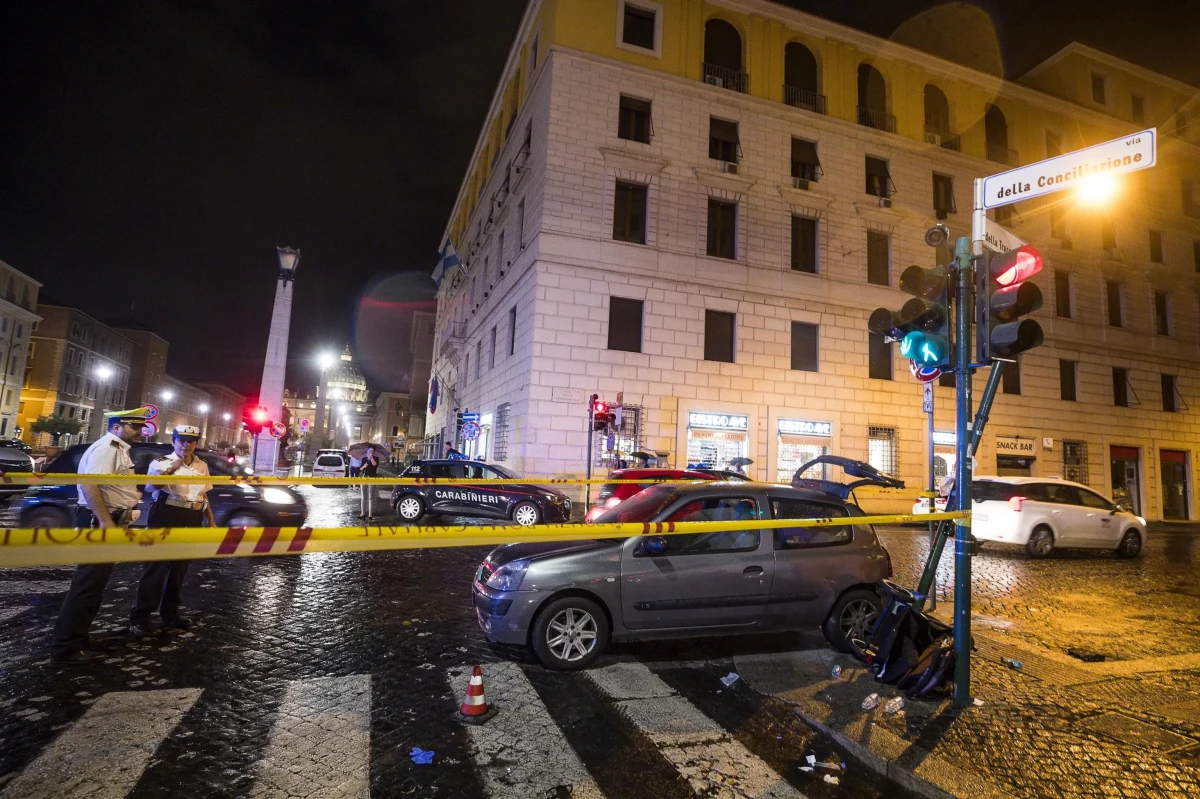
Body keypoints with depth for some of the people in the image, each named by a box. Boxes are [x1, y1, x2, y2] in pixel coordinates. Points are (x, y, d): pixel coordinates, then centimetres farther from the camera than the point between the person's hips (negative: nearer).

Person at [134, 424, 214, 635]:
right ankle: (140, 617, 2)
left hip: (191, 520, 5)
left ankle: (170, 613, 24)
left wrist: (211, 520, 15)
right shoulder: (162, 462, -4)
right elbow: (149, 488, -21)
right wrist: (170, 470, -34)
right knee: (157, 566, -6)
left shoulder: (202, 466, 11)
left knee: (180, 568, 12)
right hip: (166, 517, -5)